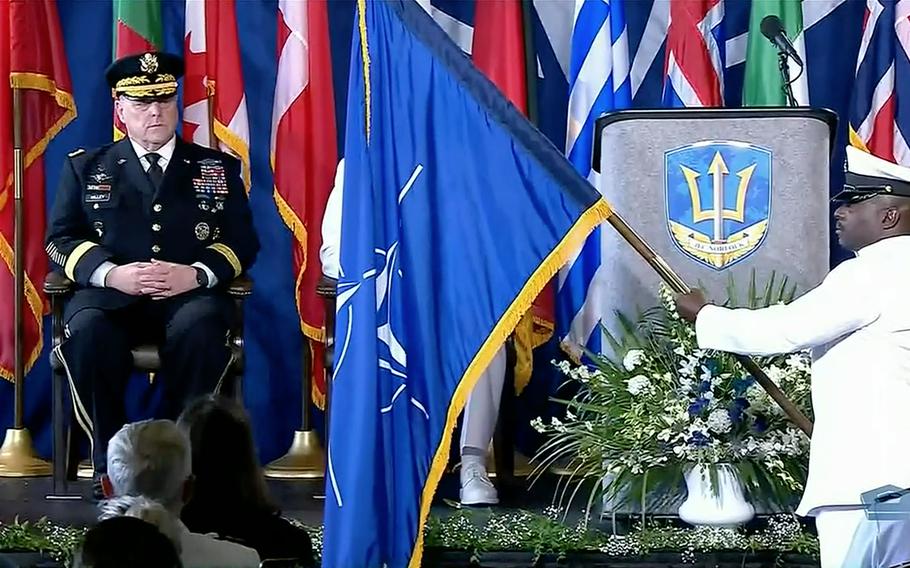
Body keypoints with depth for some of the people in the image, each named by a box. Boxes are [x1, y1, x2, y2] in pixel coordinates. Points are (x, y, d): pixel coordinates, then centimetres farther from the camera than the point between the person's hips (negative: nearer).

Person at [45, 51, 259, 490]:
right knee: (86, 331, -35)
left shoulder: (217, 169, 19)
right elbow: (61, 241, 9)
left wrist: (194, 274, -12)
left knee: (200, 329, -37)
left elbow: (241, 241, 9)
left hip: (189, 297, 0)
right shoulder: (85, 168, 19)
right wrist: (111, 274, -12)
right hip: (111, 295, 0)